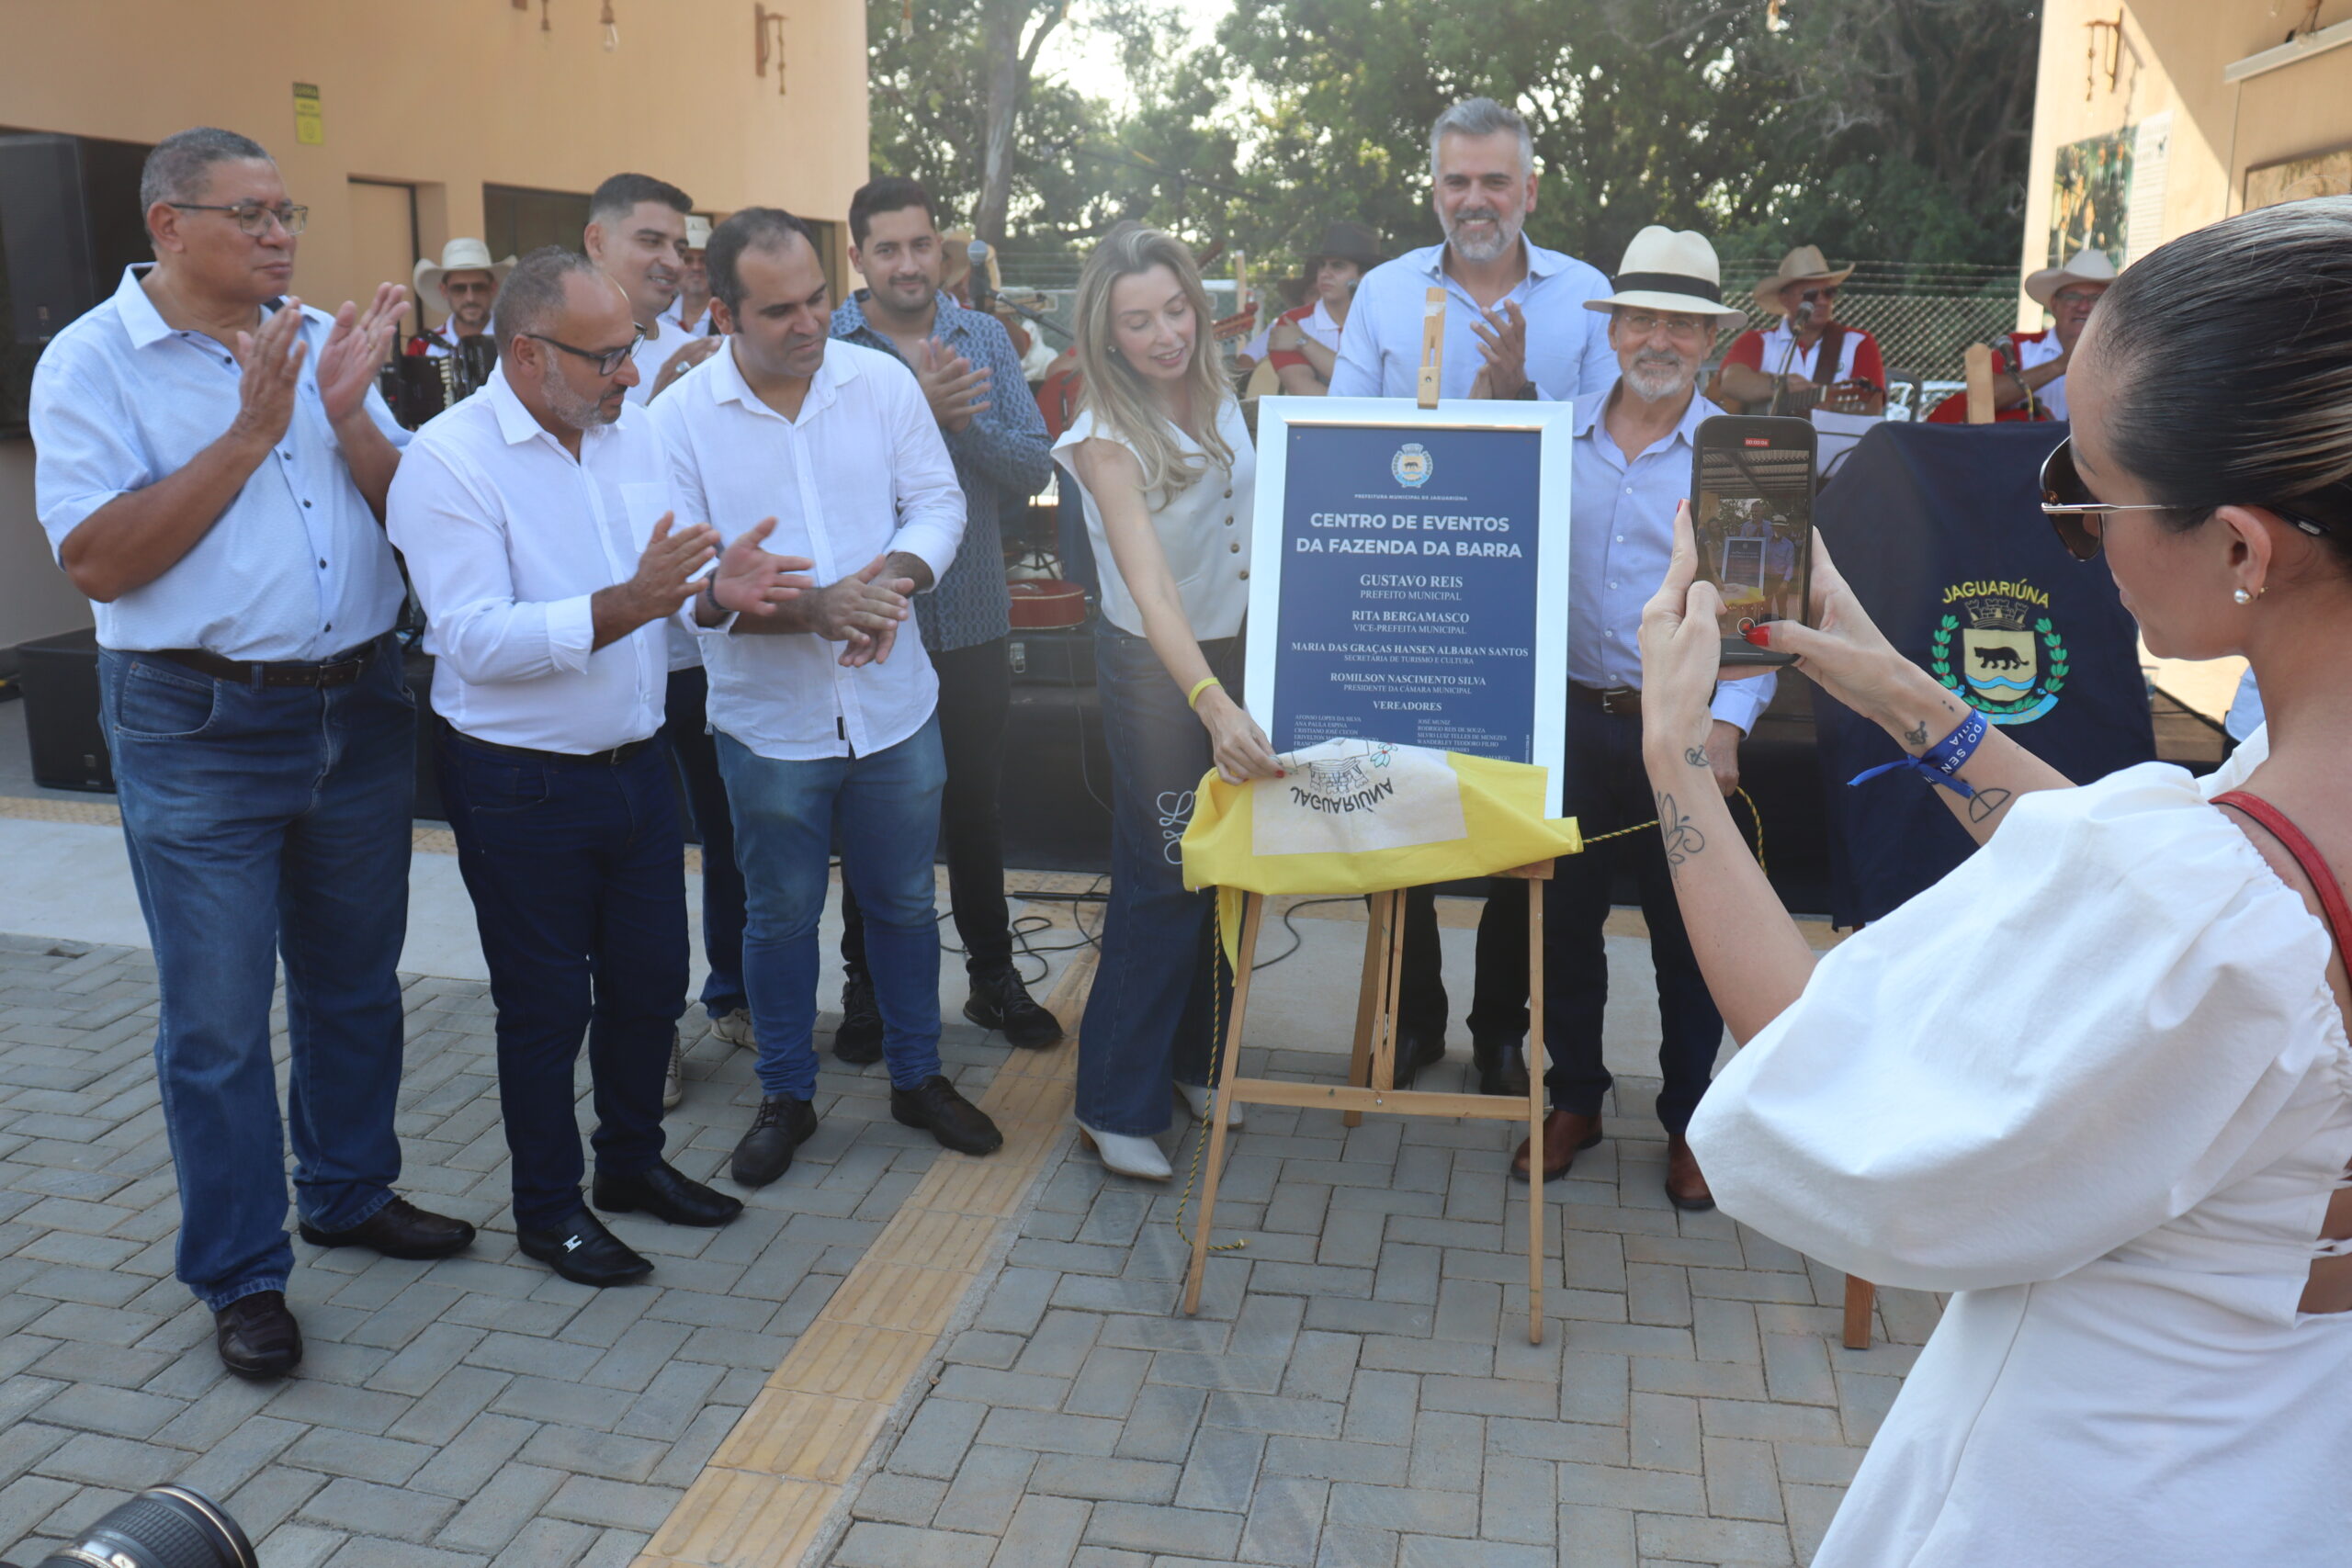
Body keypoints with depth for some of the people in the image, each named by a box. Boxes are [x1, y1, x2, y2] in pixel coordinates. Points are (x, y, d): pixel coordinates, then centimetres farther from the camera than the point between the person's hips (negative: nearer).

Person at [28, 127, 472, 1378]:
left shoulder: (322, 340, 7)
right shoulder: (92, 362, -6)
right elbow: (98, 561, -16)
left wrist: (347, 412, -12)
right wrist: (248, 436, -18)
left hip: (359, 706, 5)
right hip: (199, 730, -5)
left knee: (354, 981, 17)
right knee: (218, 1018, 3)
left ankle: (348, 1191, 37)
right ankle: (241, 1275, 18)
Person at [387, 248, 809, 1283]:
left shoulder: (633, 431, 4)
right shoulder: (448, 461, -17)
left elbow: (669, 585, 9)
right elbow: (476, 641, -25)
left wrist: (719, 589, -14)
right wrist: (626, 605, -35)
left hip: (636, 762, 6)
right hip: (520, 785, -6)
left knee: (650, 980, 17)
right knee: (546, 1005, 8)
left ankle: (632, 1159, 39)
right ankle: (548, 1207, 27)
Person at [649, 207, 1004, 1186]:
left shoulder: (881, 381, -3)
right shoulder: (679, 418, -9)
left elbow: (938, 502, 0)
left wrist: (895, 583, -21)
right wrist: (814, 609, -25)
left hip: (894, 703, 2)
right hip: (768, 720, -2)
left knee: (904, 902, 15)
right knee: (781, 915, 13)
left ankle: (918, 1077, 34)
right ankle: (786, 1097, 31)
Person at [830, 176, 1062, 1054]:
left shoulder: (985, 340, 4)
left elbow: (1034, 467, -4)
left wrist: (964, 419, -19)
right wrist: (913, 408, -26)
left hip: (973, 620, 3)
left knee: (976, 806, 14)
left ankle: (992, 974, 30)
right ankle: (867, 985, 27)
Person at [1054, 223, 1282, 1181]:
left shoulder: (1218, 396, -2)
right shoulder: (1108, 439, -21)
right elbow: (1150, 587, -33)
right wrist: (1214, 706, -46)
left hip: (1240, 648, 6)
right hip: (1155, 668, -6)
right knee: (1163, 882, -3)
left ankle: (1196, 1060, 33)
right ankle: (1117, 1106, 11)